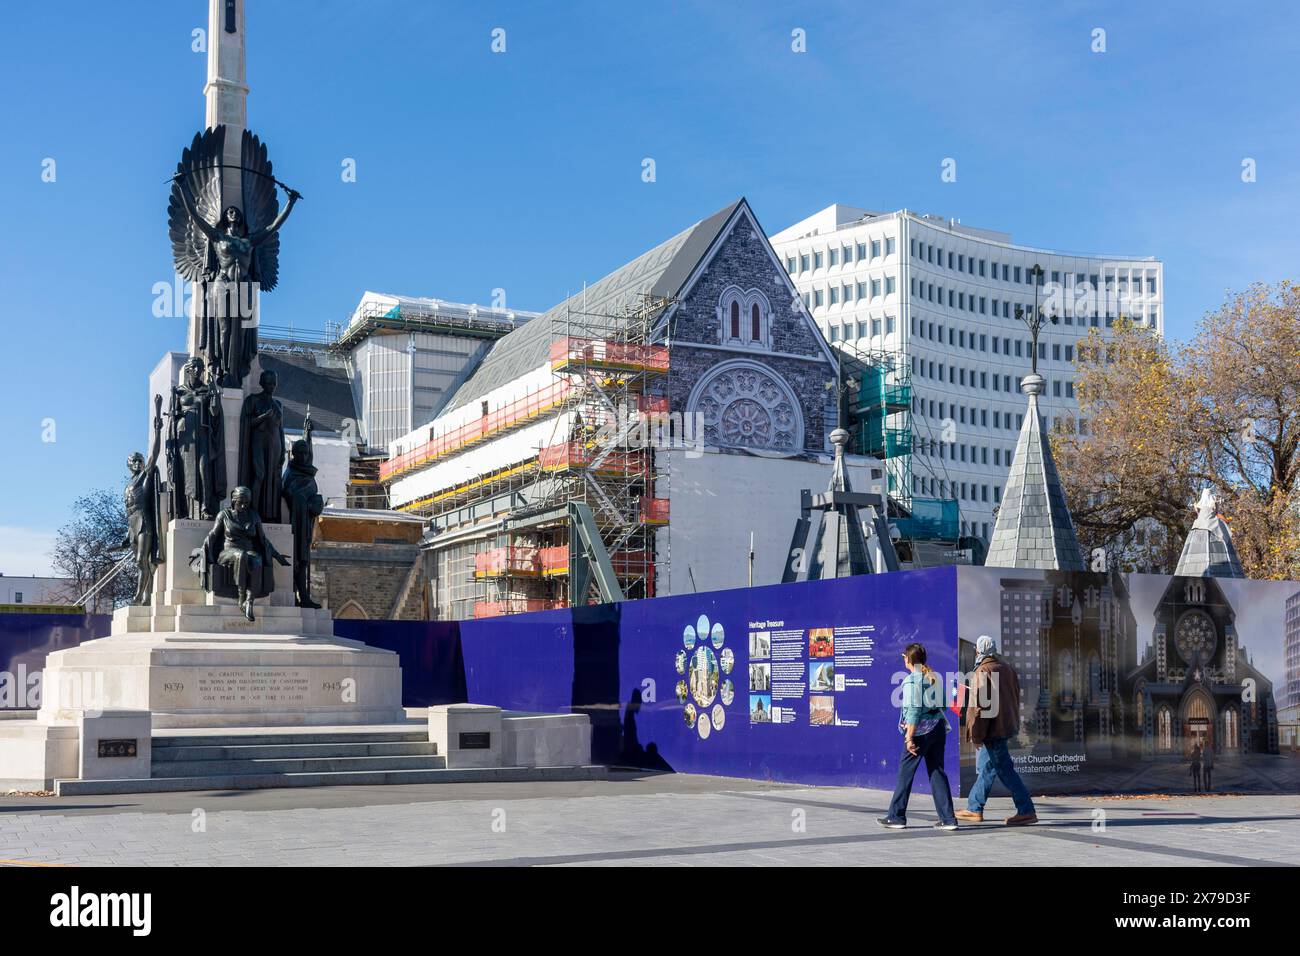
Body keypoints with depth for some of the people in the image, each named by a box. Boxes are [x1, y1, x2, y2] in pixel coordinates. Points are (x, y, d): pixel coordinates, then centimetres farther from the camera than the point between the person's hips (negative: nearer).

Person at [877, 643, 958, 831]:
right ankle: (947, 819, 6)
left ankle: (896, 817, 11)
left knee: (905, 772, 4)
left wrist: (909, 737, -16)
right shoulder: (935, 677, 10)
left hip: (920, 730, -7)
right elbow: (942, 704, 12)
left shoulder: (912, 680, -12)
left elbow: (914, 710, -17)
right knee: (937, 772, 9)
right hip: (938, 727, 7)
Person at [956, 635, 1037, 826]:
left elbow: (979, 705, -19)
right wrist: (1014, 723, 22)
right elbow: (1016, 697, 16)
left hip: (992, 730, -10)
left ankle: (1027, 811, -5)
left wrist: (976, 734, -15)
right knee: (985, 768, 16)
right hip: (1006, 724, 10)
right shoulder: (1007, 668, 11)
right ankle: (974, 809, 24)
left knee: (1004, 769, -5)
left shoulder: (982, 672, -15)